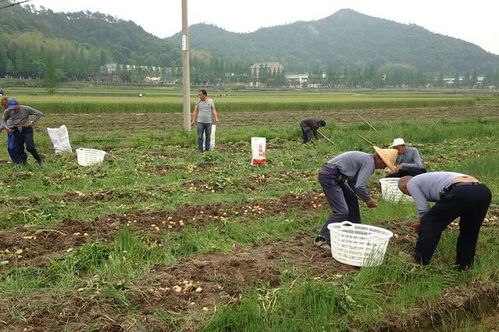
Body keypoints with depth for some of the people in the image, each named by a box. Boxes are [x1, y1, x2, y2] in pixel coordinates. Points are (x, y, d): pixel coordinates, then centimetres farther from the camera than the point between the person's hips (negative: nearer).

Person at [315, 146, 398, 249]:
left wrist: (366, 198, 18)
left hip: (335, 177, 11)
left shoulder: (366, 158, 20)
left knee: (352, 201, 19)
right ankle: (321, 238, -9)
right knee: (342, 211, -14)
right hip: (329, 176, -11)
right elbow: (359, 186, -19)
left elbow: (352, 182, 23)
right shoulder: (370, 162, -11)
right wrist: (368, 200, -2)